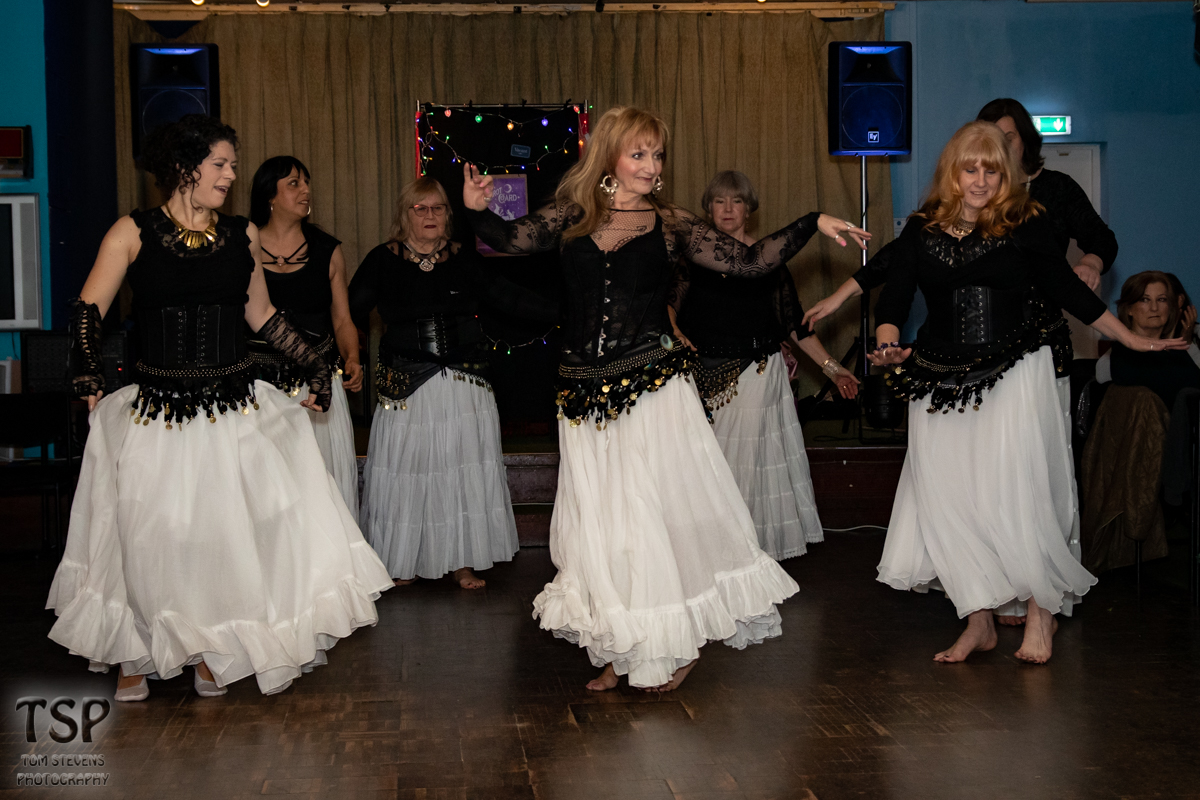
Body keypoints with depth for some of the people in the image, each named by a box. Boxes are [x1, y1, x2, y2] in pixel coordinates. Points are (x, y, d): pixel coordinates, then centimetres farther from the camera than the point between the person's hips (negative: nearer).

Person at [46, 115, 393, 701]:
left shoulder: (243, 235, 8)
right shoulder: (134, 232, -1)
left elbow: (261, 316, 17)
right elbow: (88, 309, 0)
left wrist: (315, 364, 13)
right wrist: (89, 377, -10)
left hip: (236, 411, 3)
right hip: (157, 412, -2)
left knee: (230, 533, 3)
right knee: (146, 537, 4)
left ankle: (214, 652, 22)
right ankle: (134, 657, 25)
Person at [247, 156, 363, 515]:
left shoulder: (328, 250, 10)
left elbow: (342, 320, 12)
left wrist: (352, 359, -7)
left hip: (318, 385, 2)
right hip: (259, 384, -1)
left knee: (327, 472, -4)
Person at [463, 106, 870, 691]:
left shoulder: (670, 225, 4)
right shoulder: (572, 217, 7)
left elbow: (747, 261, 2)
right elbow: (509, 239, 7)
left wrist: (813, 224, -5)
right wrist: (476, 210, -13)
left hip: (653, 390, -2)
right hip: (586, 396, 2)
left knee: (660, 513, 1)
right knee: (600, 522, 7)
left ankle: (674, 646, 21)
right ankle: (623, 652, 22)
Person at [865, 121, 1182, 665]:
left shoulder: (1025, 224, 1)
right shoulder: (921, 231, 6)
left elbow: (1065, 288, 9)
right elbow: (894, 298, 3)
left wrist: (1131, 339, 11)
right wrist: (888, 347, -18)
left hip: (1015, 375, -3)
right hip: (942, 383, 3)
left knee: (1014, 496, -8)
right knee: (949, 503, 1)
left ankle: (1042, 611, 13)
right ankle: (979, 622, 15)